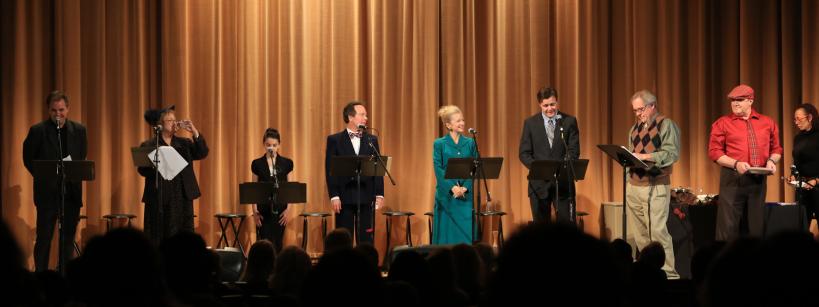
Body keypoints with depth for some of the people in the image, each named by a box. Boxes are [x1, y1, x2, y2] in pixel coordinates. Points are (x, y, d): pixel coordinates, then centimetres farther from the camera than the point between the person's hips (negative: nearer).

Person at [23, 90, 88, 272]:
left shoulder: (79, 130, 7)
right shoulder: (38, 131, -3)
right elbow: (28, 159, 1)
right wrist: (43, 176, -7)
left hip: (72, 191, 3)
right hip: (47, 191, -3)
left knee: (68, 237, 8)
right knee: (44, 237, 0)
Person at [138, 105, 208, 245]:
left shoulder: (184, 143, 13)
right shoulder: (149, 146, 2)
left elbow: (202, 153, 1)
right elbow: (142, 170, -7)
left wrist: (194, 131, -8)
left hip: (182, 198, 3)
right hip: (159, 200, -3)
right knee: (159, 238, -2)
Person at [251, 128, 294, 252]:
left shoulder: (286, 163, 3)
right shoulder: (257, 164, 3)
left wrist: (288, 209, -6)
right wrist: (255, 211, -5)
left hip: (280, 208, 1)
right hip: (263, 209, -1)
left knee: (277, 243, 4)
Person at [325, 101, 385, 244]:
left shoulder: (372, 140, 10)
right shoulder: (334, 140, 2)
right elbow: (330, 170, -2)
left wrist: (379, 194, 1)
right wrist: (334, 196, -10)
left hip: (366, 196, 2)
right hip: (344, 197, -2)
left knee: (366, 240, 2)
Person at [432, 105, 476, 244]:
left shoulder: (470, 143, 8)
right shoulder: (439, 144, 2)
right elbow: (438, 170, -4)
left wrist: (465, 188, -10)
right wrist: (452, 188, -16)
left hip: (465, 196, 2)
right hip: (446, 194, -2)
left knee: (467, 232, -3)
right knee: (446, 233, 1)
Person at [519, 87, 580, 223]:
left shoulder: (569, 121, 4)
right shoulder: (530, 123, 5)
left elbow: (574, 151, -1)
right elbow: (524, 153, 2)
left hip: (563, 182, -1)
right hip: (539, 182, 1)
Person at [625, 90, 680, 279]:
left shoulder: (666, 125, -2)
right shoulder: (635, 128, 19)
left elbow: (672, 154, -14)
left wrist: (644, 156, -21)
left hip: (655, 186, -7)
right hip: (633, 185, 7)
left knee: (657, 231, -12)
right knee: (640, 233, 8)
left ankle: (668, 272, -7)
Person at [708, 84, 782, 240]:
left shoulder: (767, 123, 10)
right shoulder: (722, 123, 1)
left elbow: (776, 149, 16)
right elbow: (714, 151, -4)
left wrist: (772, 161, -6)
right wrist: (736, 164, -17)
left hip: (759, 179, 3)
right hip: (732, 179, -3)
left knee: (755, 227, 8)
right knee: (728, 227, -7)